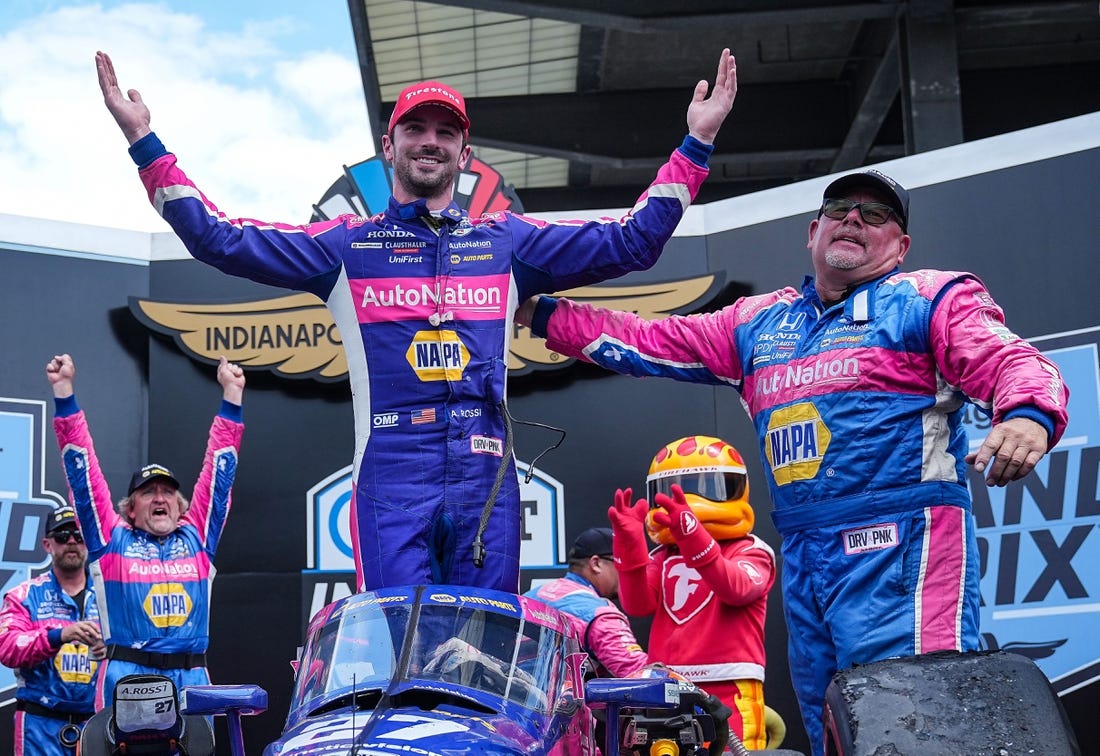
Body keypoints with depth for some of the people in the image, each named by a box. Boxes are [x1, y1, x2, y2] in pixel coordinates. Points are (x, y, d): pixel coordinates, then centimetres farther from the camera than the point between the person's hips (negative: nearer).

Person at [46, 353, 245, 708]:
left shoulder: (197, 538, 16)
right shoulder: (112, 540, 12)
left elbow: (218, 471, 18)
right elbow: (83, 471, 11)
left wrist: (232, 394, 19)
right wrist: (64, 392, 9)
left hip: (191, 679, 2)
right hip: (127, 678, -2)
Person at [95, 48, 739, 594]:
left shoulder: (507, 242, 20)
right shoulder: (346, 246, 16)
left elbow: (631, 241, 18)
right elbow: (218, 238, 11)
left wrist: (696, 145, 15)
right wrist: (144, 141, 7)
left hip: (487, 477, 2)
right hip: (391, 475, -1)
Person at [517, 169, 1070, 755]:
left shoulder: (932, 299, 7)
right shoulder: (760, 322, 24)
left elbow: (1011, 361, -7)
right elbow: (651, 343, 29)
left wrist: (1027, 416, -31)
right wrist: (543, 315, 27)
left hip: (901, 546, -7)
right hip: (803, 561, 7)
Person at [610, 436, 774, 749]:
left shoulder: (750, 550, 4)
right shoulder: (661, 558, 18)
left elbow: (734, 588, -19)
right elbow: (638, 604, 0)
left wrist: (693, 536, -34)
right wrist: (630, 544, -15)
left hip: (729, 689, -4)